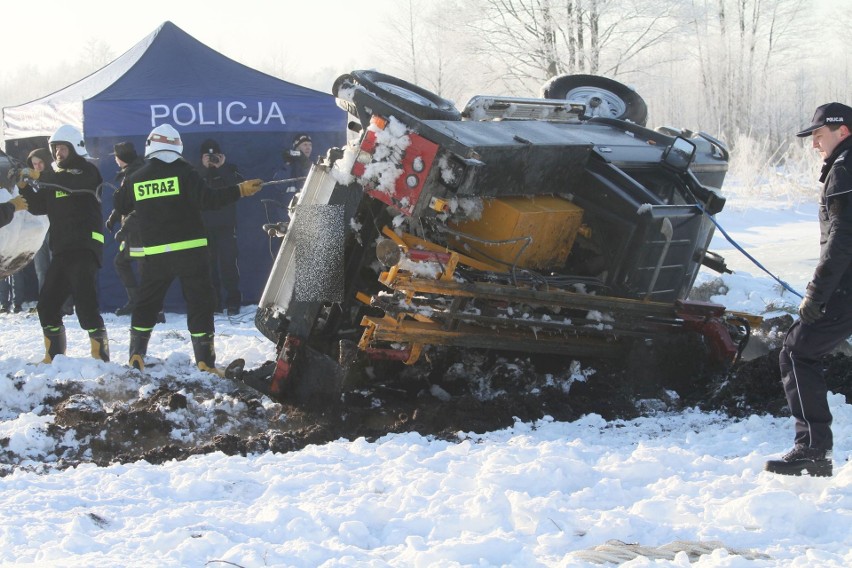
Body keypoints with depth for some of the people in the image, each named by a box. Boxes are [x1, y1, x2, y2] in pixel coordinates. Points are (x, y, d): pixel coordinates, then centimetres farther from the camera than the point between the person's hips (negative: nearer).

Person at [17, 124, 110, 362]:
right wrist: (25, 187, -1)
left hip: (85, 246, -8)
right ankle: (54, 357, 20)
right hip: (61, 249, 8)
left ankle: (101, 356, -10)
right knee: (47, 304, 8)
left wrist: (40, 177, -30)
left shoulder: (87, 171, -3)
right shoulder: (53, 175, 18)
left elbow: (73, 183, -26)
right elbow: (39, 207, 14)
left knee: (86, 304, -16)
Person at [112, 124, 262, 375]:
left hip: (155, 253, 4)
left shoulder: (134, 179, 6)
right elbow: (207, 199, -17)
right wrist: (240, 190, -11)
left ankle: (136, 354, 13)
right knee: (199, 303, 0)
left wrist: (123, 188, 41)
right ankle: (205, 360, -4)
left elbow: (121, 207, 20)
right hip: (189, 249, -3)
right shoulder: (183, 172, -8)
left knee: (147, 302, 17)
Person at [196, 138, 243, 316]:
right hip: (204, 225, 2)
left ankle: (233, 301, -5)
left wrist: (221, 168, -14)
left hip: (226, 225, -2)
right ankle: (213, 302, 7)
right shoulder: (198, 172, 9)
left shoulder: (229, 169, 7)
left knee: (228, 262, -9)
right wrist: (204, 168, -16)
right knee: (209, 264, 2)